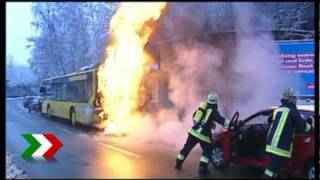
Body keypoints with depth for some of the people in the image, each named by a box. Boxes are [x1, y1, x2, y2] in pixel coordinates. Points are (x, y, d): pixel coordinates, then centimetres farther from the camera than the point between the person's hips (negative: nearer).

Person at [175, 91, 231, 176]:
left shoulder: (202, 105, 11)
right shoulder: (213, 111, -7)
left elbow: (194, 116, 21)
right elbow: (221, 120, -17)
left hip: (193, 131, 6)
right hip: (203, 134, -6)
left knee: (187, 148, 18)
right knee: (207, 151, 7)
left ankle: (178, 164, 28)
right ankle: (202, 168, -1)